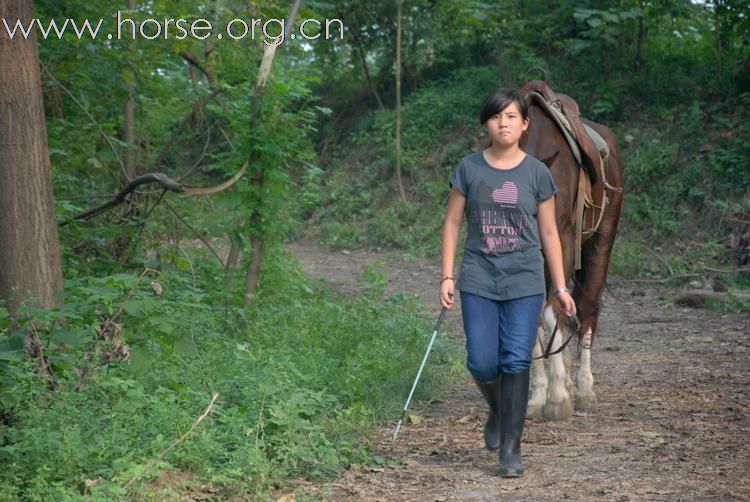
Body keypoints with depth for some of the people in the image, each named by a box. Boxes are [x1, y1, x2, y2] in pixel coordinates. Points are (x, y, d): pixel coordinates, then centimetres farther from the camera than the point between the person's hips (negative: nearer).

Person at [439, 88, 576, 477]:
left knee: (516, 362, -5)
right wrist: (447, 277, -1)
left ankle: (511, 449, 3)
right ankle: (498, 412, 31)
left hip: (524, 283, -1)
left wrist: (560, 287, 4)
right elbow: (452, 223, 5)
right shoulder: (469, 169, 1)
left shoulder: (537, 173, 1)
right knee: (482, 364, -3)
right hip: (479, 282, 1)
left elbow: (548, 232, 5)